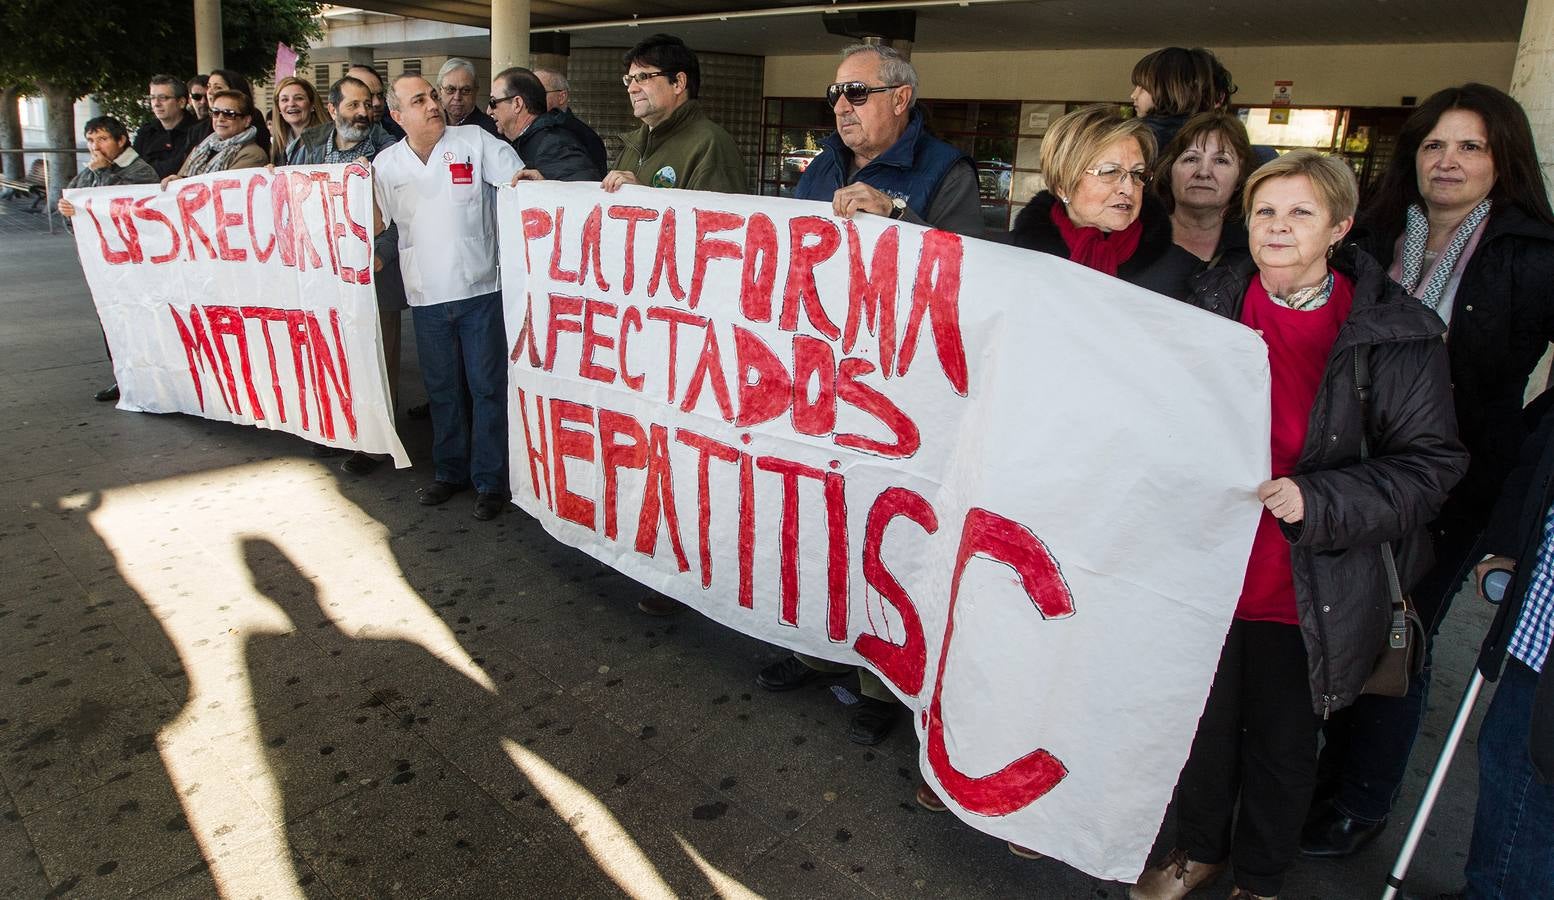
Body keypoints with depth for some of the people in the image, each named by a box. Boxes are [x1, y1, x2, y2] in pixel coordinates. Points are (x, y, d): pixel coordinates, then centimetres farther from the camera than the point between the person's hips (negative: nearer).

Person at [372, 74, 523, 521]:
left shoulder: (475, 140, -3)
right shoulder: (386, 163, 7)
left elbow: (522, 182, -6)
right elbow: (374, 221, 13)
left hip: (480, 289, -3)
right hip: (427, 296, 4)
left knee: (487, 387, 2)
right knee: (442, 389, 14)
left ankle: (490, 480, 12)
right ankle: (451, 471, 29)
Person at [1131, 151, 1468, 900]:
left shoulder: (1395, 332, -10)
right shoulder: (1211, 305, 0)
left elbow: (1430, 462, -10)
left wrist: (1316, 501, -23)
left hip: (1314, 590, -2)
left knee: (1283, 742, 15)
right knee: (1205, 723, 18)